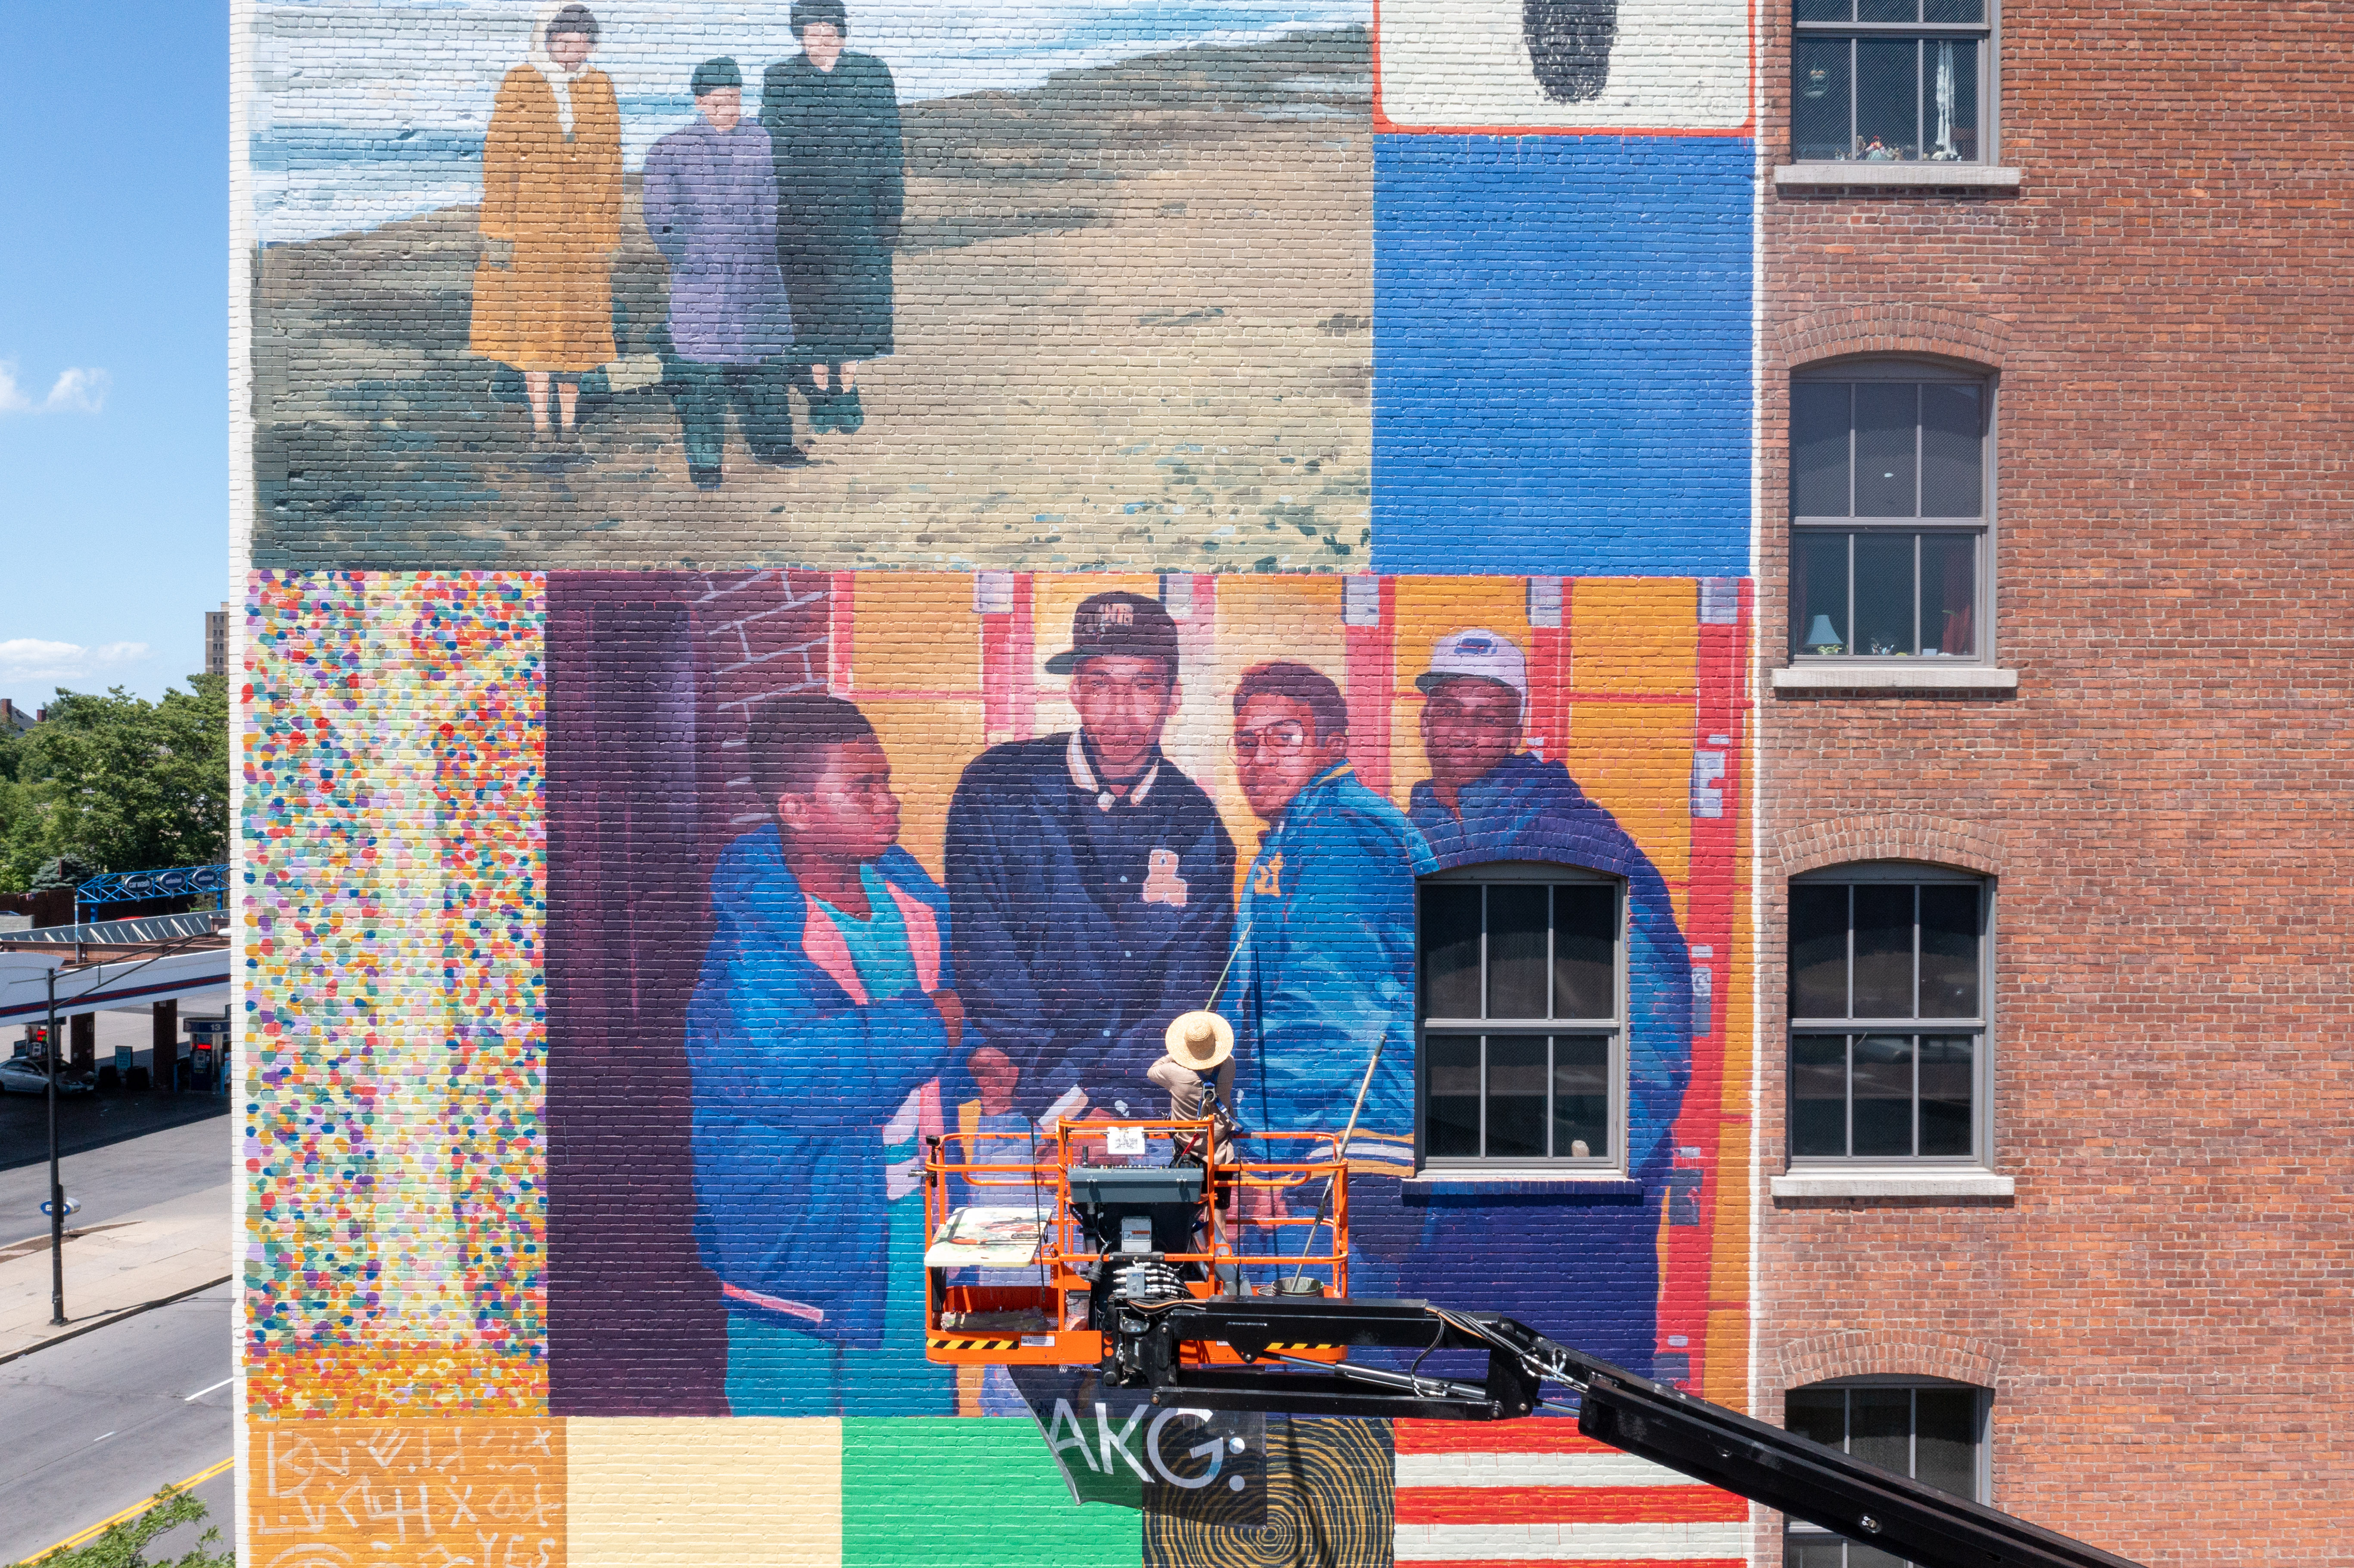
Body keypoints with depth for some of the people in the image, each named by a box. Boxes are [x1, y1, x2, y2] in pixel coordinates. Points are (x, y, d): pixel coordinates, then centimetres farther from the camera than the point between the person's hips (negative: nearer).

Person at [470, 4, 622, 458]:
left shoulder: (600, 88, 7)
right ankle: (542, 425, 8)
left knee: (577, 325, 5)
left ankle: (568, 424, 14)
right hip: (531, 224, -2)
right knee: (533, 322, 1)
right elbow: (499, 158, -1)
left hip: (583, 228, 2)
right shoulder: (520, 83, 1)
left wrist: (608, 233, 4)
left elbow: (610, 163, 9)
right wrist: (498, 229, -6)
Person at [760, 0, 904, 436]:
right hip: (799, 213, 1)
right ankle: (820, 391, 22)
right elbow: (770, 146, 5)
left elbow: (889, 147, 2)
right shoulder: (779, 78, 2)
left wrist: (890, 214, -2)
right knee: (809, 304, 7)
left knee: (855, 302, 4)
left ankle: (847, 391, 20)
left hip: (857, 211, -1)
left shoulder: (873, 74, 0)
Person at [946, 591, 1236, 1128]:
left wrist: (1096, 1095, -15)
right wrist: (1058, 1092, -15)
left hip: (1145, 1090, 2)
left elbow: (1193, 985, -2)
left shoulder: (1197, 823, 2)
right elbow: (983, 952, -7)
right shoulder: (997, 787, -3)